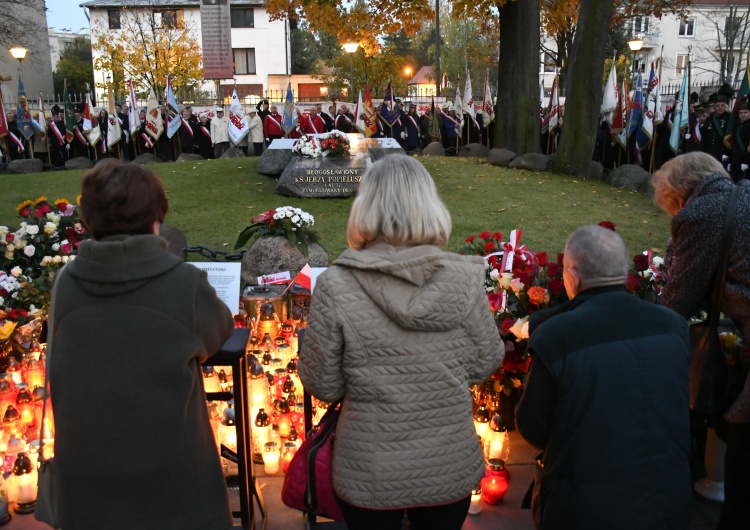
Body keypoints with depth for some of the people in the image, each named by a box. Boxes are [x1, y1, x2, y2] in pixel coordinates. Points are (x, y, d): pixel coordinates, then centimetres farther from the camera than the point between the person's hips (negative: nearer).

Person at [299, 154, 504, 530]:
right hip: (450, 469, 1)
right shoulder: (463, 278, -16)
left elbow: (322, 385, -11)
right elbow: (486, 363, -4)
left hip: (369, 474, -1)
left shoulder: (336, 287, -20)